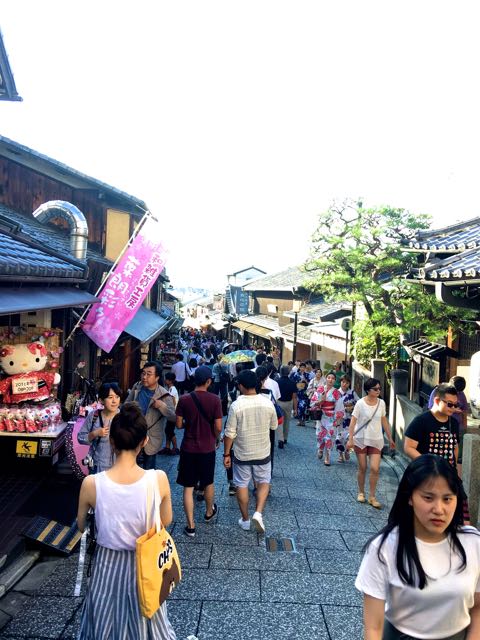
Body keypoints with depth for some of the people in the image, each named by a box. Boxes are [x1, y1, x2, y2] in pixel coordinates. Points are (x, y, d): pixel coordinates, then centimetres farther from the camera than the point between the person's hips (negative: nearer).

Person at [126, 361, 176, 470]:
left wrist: (161, 405, -35)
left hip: (151, 438, -4)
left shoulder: (164, 395, -18)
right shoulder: (137, 387, -4)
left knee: (148, 470, 11)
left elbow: (174, 417, -22)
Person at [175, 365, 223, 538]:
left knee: (188, 488, 9)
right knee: (208, 483, 22)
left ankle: (191, 526, 12)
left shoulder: (184, 399, -10)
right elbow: (218, 427, -11)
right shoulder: (215, 400, -13)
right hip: (207, 448, 0)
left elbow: (179, 424, -4)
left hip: (188, 449, 0)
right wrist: (214, 439, 9)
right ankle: (209, 513, 43)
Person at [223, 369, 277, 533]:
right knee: (263, 482, 20)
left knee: (242, 485, 15)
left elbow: (230, 434, -15)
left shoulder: (236, 405, -19)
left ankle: (245, 519, 26)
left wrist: (226, 454, -4)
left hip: (242, 454, -2)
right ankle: (258, 513, 4)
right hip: (262, 452, 2)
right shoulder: (267, 403, -10)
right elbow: (274, 426, 5)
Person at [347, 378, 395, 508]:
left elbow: (384, 421, 10)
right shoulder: (360, 403, -12)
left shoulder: (381, 403, 0)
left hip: (376, 440, 3)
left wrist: (390, 438, 11)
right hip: (361, 440, -2)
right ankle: (361, 492, 29)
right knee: (362, 468, 8)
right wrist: (350, 439, -16)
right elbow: (353, 421, -11)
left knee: (375, 469, -6)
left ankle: (372, 497, 10)